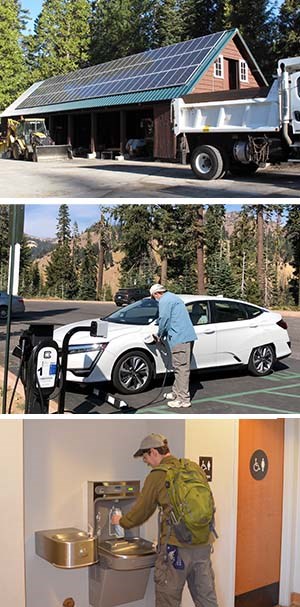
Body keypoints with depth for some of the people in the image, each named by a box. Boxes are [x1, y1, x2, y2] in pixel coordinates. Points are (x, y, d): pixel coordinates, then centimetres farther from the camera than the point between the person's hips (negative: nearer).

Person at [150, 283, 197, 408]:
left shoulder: (164, 301, -7)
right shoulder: (173, 297, 24)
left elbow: (164, 320, -10)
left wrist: (160, 335, 6)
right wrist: (163, 334, 26)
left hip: (180, 338, -10)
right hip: (187, 336, 10)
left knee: (181, 368, -8)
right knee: (180, 367, 18)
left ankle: (183, 399, -7)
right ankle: (176, 392, 28)